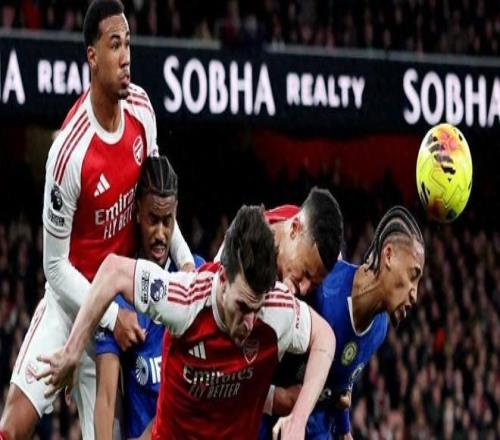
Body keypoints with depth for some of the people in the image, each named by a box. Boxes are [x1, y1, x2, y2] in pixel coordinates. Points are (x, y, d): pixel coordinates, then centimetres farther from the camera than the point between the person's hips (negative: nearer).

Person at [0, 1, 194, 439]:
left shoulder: (142, 110, -8)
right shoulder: (69, 152, -25)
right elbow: (55, 267, -17)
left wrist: (183, 257, -1)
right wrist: (110, 316, -24)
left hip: (122, 297, 5)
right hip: (73, 297, -5)